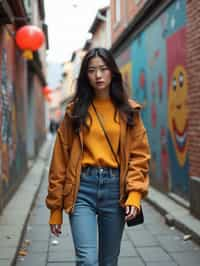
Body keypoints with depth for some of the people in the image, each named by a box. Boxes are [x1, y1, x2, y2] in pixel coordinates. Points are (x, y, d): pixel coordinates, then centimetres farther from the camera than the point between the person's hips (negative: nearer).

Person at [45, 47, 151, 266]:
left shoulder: (128, 110, 7)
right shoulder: (75, 111, 5)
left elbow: (139, 155, 4)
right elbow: (60, 158, 4)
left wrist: (134, 194, -11)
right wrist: (55, 207, 1)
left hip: (115, 188, 2)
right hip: (83, 187, -1)